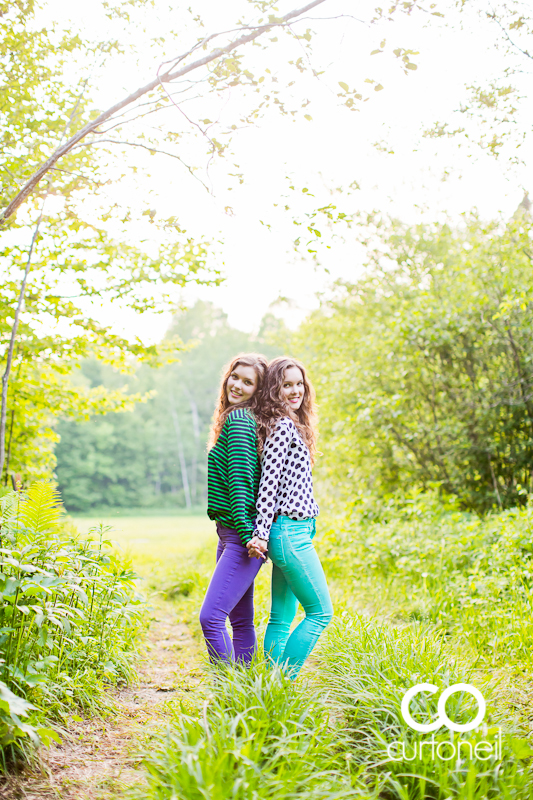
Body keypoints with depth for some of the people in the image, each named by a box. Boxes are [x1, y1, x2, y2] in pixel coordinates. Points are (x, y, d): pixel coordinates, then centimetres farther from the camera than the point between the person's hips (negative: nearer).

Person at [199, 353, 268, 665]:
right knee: (241, 620, 14)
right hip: (229, 533, 10)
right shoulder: (237, 419, 18)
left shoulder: (239, 420, -12)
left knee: (210, 617, -13)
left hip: (241, 535, -10)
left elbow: (241, 478, -18)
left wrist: (246, 534, -20)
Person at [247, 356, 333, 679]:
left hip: (289, 533, 9)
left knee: (282, 617, 11)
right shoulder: (282, 426, -12)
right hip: (290, 532, -9)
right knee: (321, 612, -4)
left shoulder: (292, 426, 17)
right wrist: (261, 534, -21)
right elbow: (269, 482, -18)